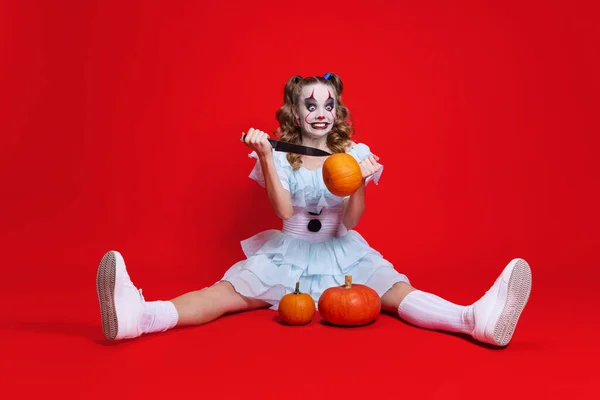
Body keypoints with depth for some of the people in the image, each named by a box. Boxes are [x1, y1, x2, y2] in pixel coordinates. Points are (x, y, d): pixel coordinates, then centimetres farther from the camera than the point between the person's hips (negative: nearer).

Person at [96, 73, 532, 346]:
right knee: (229, 291, -25)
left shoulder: (354, 154, 1)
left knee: (396, 290, -25)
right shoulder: (280, 155, 0)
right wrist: (265, 156, -24)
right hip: (287, 253, 0)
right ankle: (139, 315, -48)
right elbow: (285, 211, -16)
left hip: (340, 253, 1)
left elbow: (350, 222, -8)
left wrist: (358, 182, -27)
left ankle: (475, 318, -49)